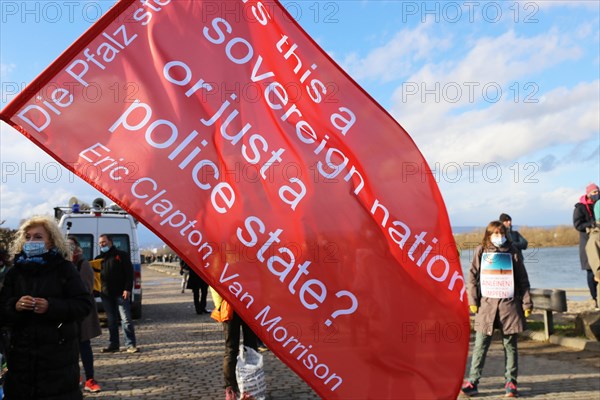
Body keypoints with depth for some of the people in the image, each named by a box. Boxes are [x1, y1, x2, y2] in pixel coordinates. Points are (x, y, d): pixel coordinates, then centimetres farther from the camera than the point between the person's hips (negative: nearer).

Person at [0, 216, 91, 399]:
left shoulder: (64, 268, -1)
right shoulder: (16, 271, 9)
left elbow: (84, 304, -7)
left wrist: (51, 306, -20)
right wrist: (15, 306, -16)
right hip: (22, 353, 3)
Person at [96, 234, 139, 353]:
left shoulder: (121, 255, 2)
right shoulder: (99, 258, 16)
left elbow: (129, 273, -4)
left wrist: (127, 289, -13)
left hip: (120, 293, -5)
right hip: (106, 294, 5)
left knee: (126, 319, -6)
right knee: (111, 321, 10)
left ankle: (131, 345, -3)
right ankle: (113, 345, 17)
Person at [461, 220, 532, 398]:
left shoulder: (512, 252, 6)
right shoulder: (481, 251, 5)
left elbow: (522, 279, 8)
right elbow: (473, 277, 3)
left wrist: (527, 303, 5)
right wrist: (472, 301, -3)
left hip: (509, 303, 1)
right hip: (486, 303, 0)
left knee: (510, 344, 7)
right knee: (481, 344, 1)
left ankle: (511, 381, 17)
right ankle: (472, 381, 5)